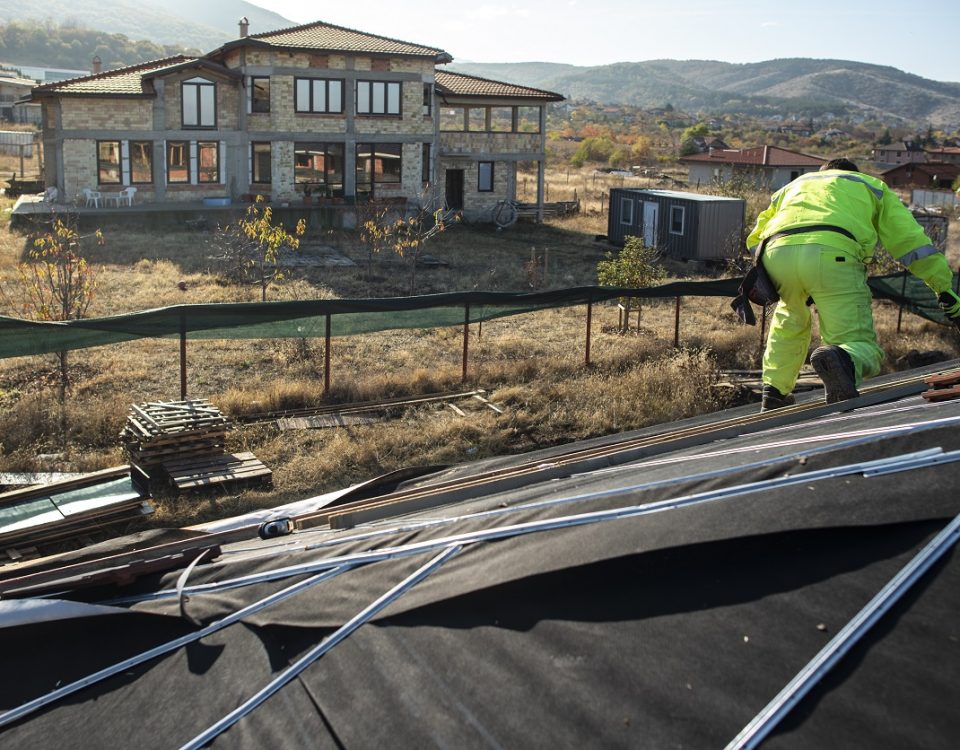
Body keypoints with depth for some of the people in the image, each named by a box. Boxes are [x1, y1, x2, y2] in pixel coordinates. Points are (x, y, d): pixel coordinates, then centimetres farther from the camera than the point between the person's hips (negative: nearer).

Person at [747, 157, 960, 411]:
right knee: (860, 346, 1)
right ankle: (843, 359, -34)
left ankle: (774, 394, 24)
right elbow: (912, 242, 27)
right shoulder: (872, 186, 36)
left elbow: (755, 240, 31)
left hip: (776, 253, 4)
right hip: (832, 254, -3)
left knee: (790, 320, 34)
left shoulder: (794, 185, 42)